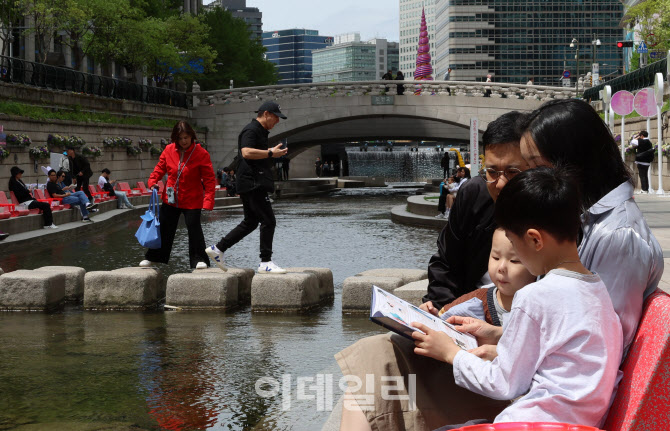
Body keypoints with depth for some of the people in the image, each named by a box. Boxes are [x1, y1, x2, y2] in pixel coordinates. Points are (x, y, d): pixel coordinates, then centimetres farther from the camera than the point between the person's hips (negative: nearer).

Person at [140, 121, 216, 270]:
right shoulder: (169, 150, -1)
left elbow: (210, 179, -14)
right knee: (164, 228, 13)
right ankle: (152, 257, 27)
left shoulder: (201, 153, -13)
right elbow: (160, 167, 12)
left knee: (194, 228, -10)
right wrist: (153, 181, -7)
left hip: (191, 200, -4)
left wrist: (208, 200, -23)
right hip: (170, 199, 4)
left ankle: (199, 259, 3)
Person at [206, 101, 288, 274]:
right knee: (268, 221, -10)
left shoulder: (260, 131, 23)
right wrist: (270, 153, -20)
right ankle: (265, 262, -8)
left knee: (250, 222, 14)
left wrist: (273, 152, 18)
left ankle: (218, 248, 18)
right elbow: (247, 152, -26)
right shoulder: (251, 130, -11)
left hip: (254, 184, 11)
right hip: (253, 183, -11)